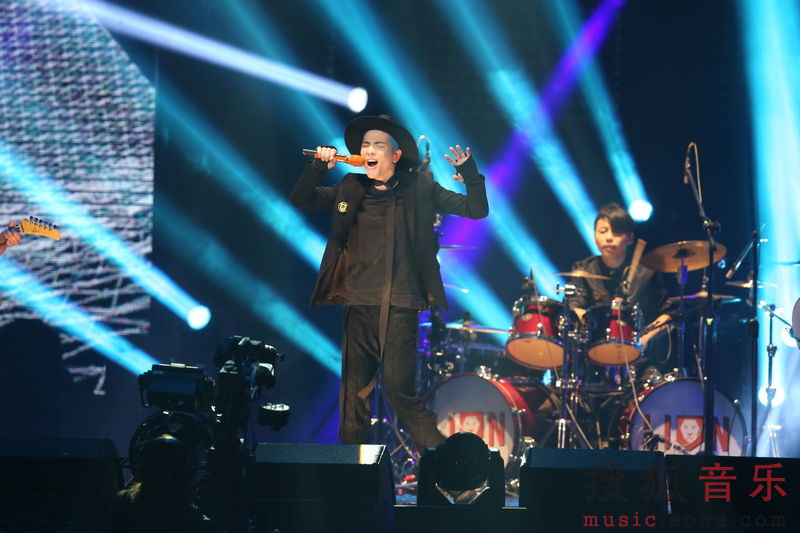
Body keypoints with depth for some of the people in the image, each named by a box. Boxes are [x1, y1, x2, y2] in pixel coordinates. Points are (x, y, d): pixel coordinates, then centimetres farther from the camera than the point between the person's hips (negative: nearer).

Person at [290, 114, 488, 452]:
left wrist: (469, 173, -13)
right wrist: (319, 167, -3)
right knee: (355, 390, 4)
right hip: (359, 303, 3)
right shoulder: (350, 190, 13)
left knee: (399, 388, -10)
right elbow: (300, 199, 13)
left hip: (401, 306, -3)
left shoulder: (419, 189, 5)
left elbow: (476, 210, 3)